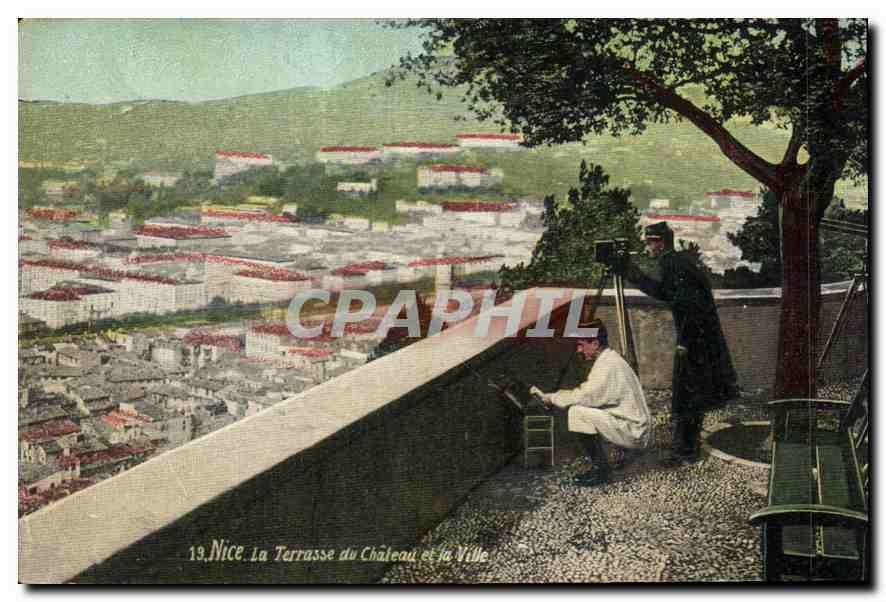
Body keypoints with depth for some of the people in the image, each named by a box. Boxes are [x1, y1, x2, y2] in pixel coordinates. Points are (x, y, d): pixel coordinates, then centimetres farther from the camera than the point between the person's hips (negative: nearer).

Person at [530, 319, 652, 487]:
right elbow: (590, 394, 14)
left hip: (634, 432, -10)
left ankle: (601, 470, -11)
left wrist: (551, 398, -8)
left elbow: (585, 396, -20)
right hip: (635, 430, 10)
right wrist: (553, 398, 6)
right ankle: (600, 466, 14)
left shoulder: (608, 364, -17)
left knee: (578, 412, -20)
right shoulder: (608, 359, 14)